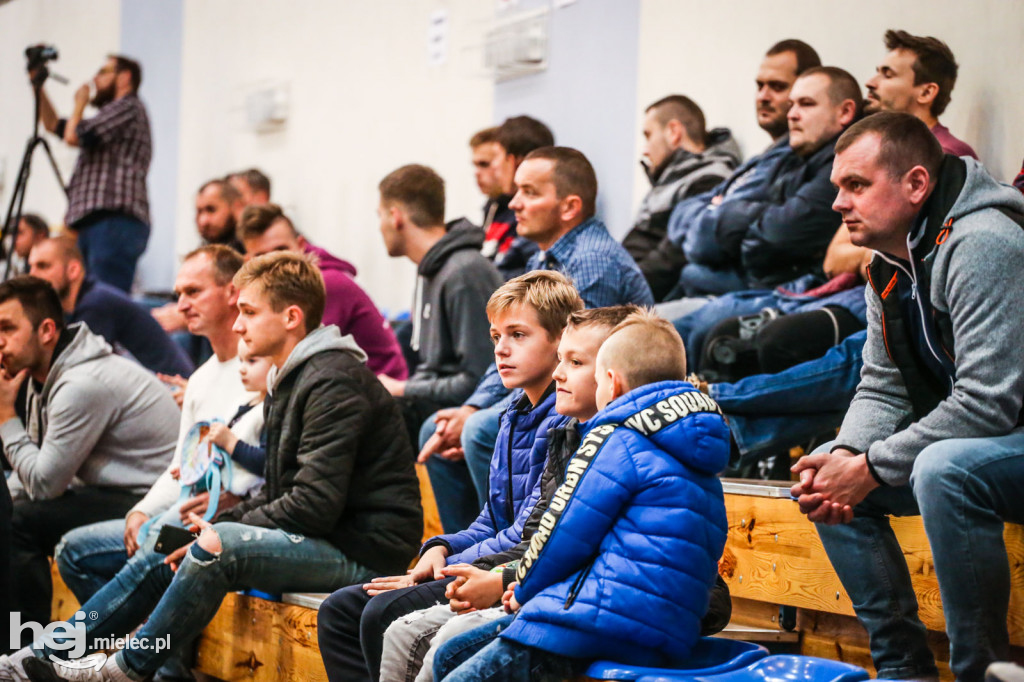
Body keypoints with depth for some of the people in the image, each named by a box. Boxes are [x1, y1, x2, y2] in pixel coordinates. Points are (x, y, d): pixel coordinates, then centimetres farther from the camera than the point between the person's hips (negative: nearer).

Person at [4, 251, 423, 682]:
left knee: (219, 547, -29)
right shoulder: (291, 379, 17)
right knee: (164, 552, 8)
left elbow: (315, 504, -24)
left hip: (366, 548, -10)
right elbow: (278, 494, 19)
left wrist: (222, 532, -15)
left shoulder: (333, 383, -16)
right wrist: (216, 526, 2)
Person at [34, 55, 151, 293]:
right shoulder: (114, 112, 30)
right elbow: (54, 125, 36)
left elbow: (73, 136, -9)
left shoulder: (128, 108, -1)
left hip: (115, 222, -10)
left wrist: (79, 103, 10)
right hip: (94, 224, 10)